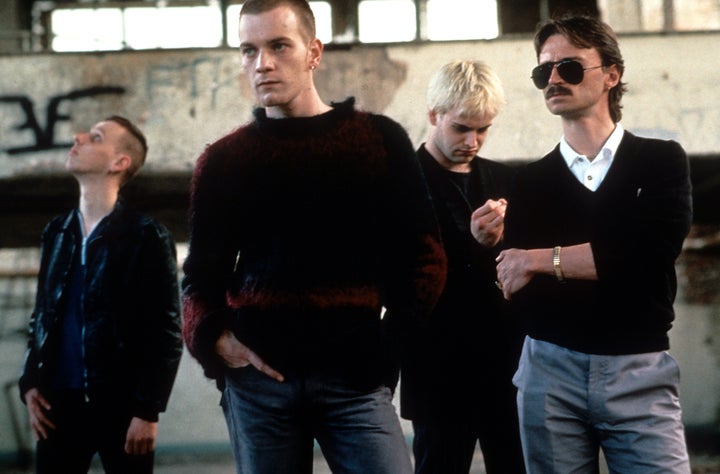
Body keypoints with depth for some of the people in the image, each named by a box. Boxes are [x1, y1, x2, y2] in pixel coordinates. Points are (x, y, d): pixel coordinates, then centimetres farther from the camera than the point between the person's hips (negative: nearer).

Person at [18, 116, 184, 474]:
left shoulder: (147, 237, -3)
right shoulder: (56, 233, 13)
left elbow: (167, 333, -6)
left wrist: (148, 410, -11)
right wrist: (30, 384, 5)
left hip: (121, 404, -4)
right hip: (59, 402, 5)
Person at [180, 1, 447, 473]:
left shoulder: (380, 140, 5)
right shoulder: (224, 160, 9)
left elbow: (423, 256, 5)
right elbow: (203, 273, 12)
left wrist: (390, 344, -3)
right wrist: (215, 338, -7)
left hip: (353, 374, -1)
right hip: (258, 375, 1)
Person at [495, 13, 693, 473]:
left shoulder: (661, 160, 5)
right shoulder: (530, 182, 11)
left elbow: (652, 249, -13)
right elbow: (519, 290, 4)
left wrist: (544, 260, -9)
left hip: (641, 373, -2)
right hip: (550, 371, 2)